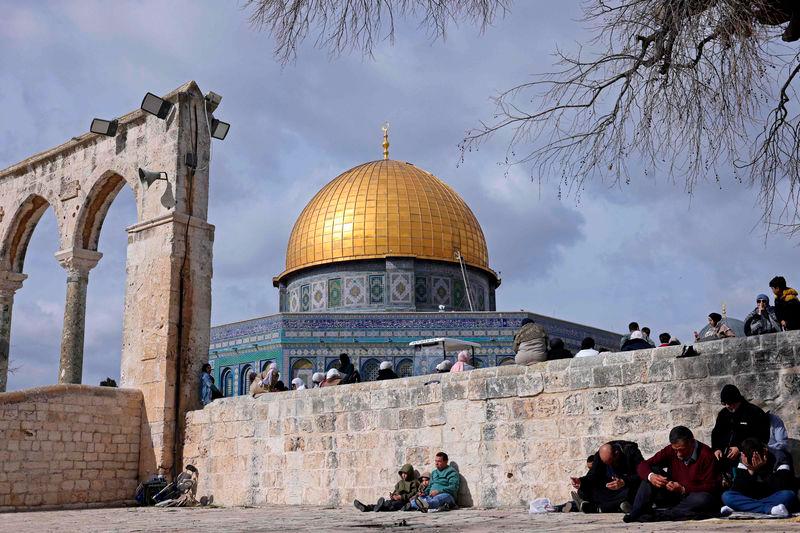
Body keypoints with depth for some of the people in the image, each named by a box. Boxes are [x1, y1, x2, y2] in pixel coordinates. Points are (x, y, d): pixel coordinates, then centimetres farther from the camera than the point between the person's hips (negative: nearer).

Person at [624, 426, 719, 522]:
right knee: (653, 470, -12)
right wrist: (651, 476, -28)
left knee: (703, 499, -38)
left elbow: (710, 487, -17)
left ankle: (657, 515, -34)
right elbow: (643, 465, -5)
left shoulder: (706, 455, -14)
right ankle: (636, 514, -24)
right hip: (673, 496, 4)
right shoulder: (671, 450, -4)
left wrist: (683, 490, -29)